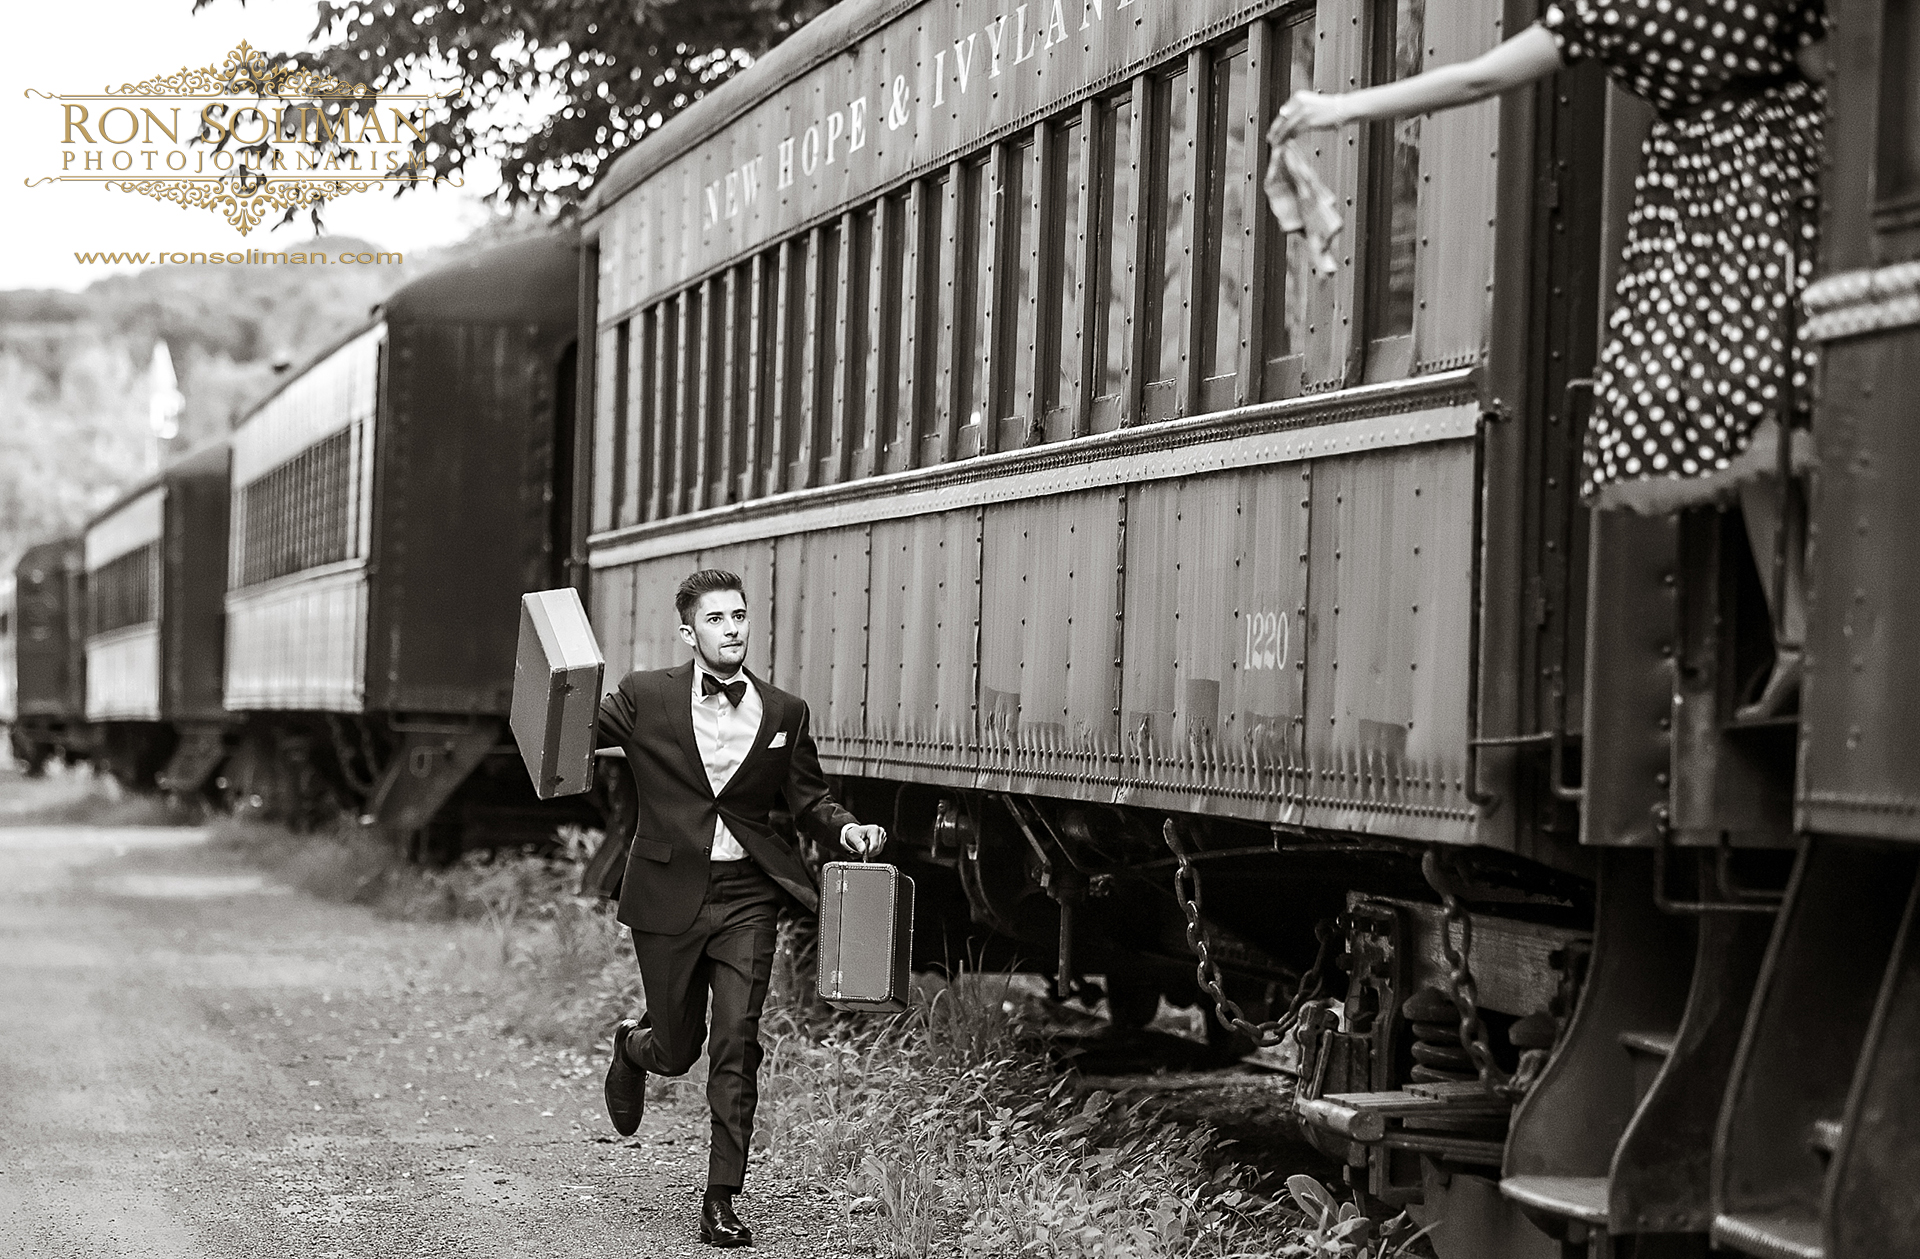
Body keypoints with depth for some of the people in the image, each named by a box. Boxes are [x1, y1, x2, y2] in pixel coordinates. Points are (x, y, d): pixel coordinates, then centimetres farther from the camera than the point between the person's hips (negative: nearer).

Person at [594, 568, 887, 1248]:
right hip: (668, 895, -1)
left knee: (736, 1046, -8)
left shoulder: (784, 713, 4)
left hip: (745, 898, 1)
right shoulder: (645, 697, -3)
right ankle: (632, 1046, 48)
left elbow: (806, 798, 15)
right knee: (677, 1049, 9)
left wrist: (845, 828, -6)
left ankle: (722, 1203, -1)